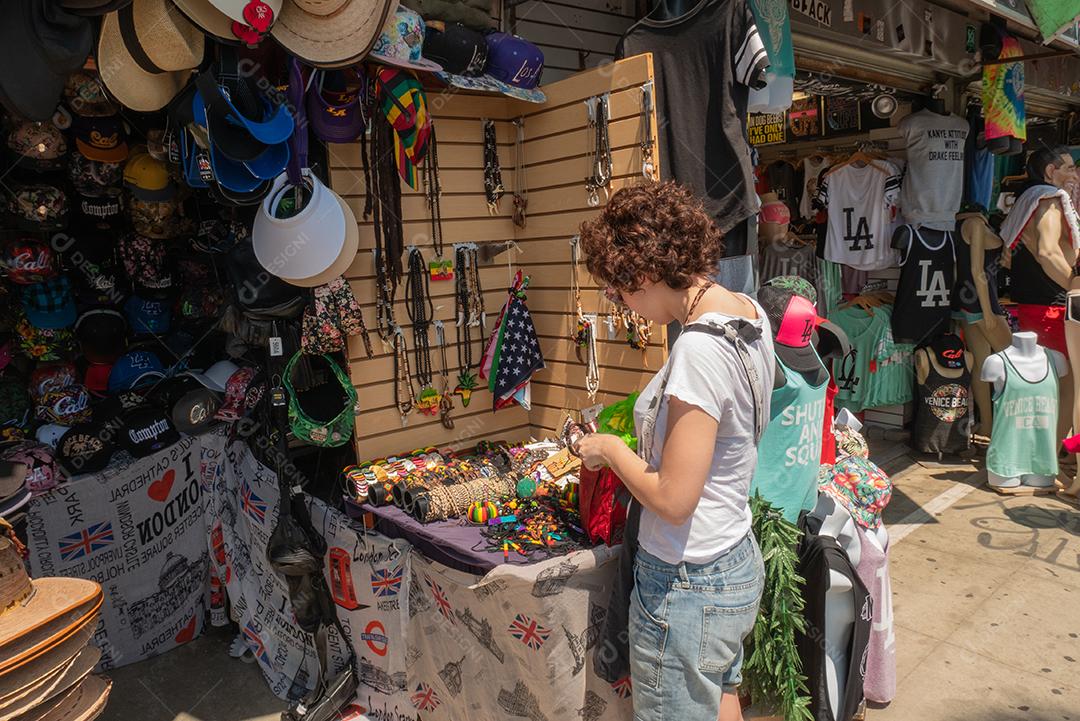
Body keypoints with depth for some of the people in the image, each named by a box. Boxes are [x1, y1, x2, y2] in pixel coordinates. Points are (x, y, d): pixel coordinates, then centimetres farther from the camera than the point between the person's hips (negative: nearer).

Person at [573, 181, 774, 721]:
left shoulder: (699, 349, -28)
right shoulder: (750, 314, 0)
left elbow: (673, 499, -25)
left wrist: (612, 449, -10)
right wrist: (643, 431, 8)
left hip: (687, 587, -9)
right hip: (738, 565, 9)